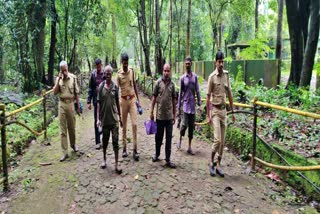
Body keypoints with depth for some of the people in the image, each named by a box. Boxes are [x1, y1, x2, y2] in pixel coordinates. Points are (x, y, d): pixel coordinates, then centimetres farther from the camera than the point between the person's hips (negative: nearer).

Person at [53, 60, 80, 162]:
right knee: (63, 129, 2)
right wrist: (59, 79, -14)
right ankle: (65, 152, 7)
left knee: (72, 127, 14)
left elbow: (76, 93, 2)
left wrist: (78, 106, 2)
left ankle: (73, 144, 38)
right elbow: (55, 92, -8)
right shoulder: (58, 79, 1)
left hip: (71, 104, 0)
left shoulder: (73, 77, -2)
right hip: (62, 104, 1)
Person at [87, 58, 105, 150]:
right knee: (96, 121, 4)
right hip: (96, 101, 1)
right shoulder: (93, 74, 2)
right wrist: (89, 101, 0)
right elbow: (90, 88, 5)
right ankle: (98, 142, 11)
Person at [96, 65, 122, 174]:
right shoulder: (101, 86, -2)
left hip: (114, 118, 0)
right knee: (105, 140, 13)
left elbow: (117, 102, 8)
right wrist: (98, 118, -8)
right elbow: (98, 103, -2)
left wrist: (120, 117, 10)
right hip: (104, 119, 0)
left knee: (115, 141, 0)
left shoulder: (115, 86, 1)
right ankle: (104, 159, 33)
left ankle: (116, 164, 6)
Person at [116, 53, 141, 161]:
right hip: (123, 100, -2)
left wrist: (137, 99, 13)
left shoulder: (131, 71, 5)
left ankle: (135, 150, -1)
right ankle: (124, 148, 17)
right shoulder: (118, 74, -4)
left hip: (132, 99, 2)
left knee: (134, 124, -6)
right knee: (124, 126, 6)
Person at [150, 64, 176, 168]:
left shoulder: (172, 84, 3)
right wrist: (151, 112, -4)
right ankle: (157, 154, 32)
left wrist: (174, 114, 9)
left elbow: (173, 100, 9)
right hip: (160, 115, -2)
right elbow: (154, 98, -1)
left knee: (169, 138, 6)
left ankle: (168, 159, 16)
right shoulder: (158, 82, -3)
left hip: (169, 115, 2)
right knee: (159, 136, 12)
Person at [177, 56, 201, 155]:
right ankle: (180, 139, 21)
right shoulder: (182, 77, -1)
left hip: (193, 104, 3)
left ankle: (189, 147, 16)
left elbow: (197, 91, 7)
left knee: (191, 126, 6)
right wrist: (178, 107, 2)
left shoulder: (195, 76, 6)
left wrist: (199, 104, 2)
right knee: (184, 124, -9)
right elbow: (180, 93, 2)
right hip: (186, 103, -3)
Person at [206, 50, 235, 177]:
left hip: (224, 110, 5)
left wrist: (233, 111, 11)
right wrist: (208, 115, -10)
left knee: (223, 140, 8)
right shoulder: (212, 77, -9)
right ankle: (211, 163, 11)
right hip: (215, 110, -5)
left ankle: (218, 165, 20)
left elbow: (229, 94, 12)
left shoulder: (226, 75, 7)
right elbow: (208, 97, -8)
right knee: (217, 139, -10)